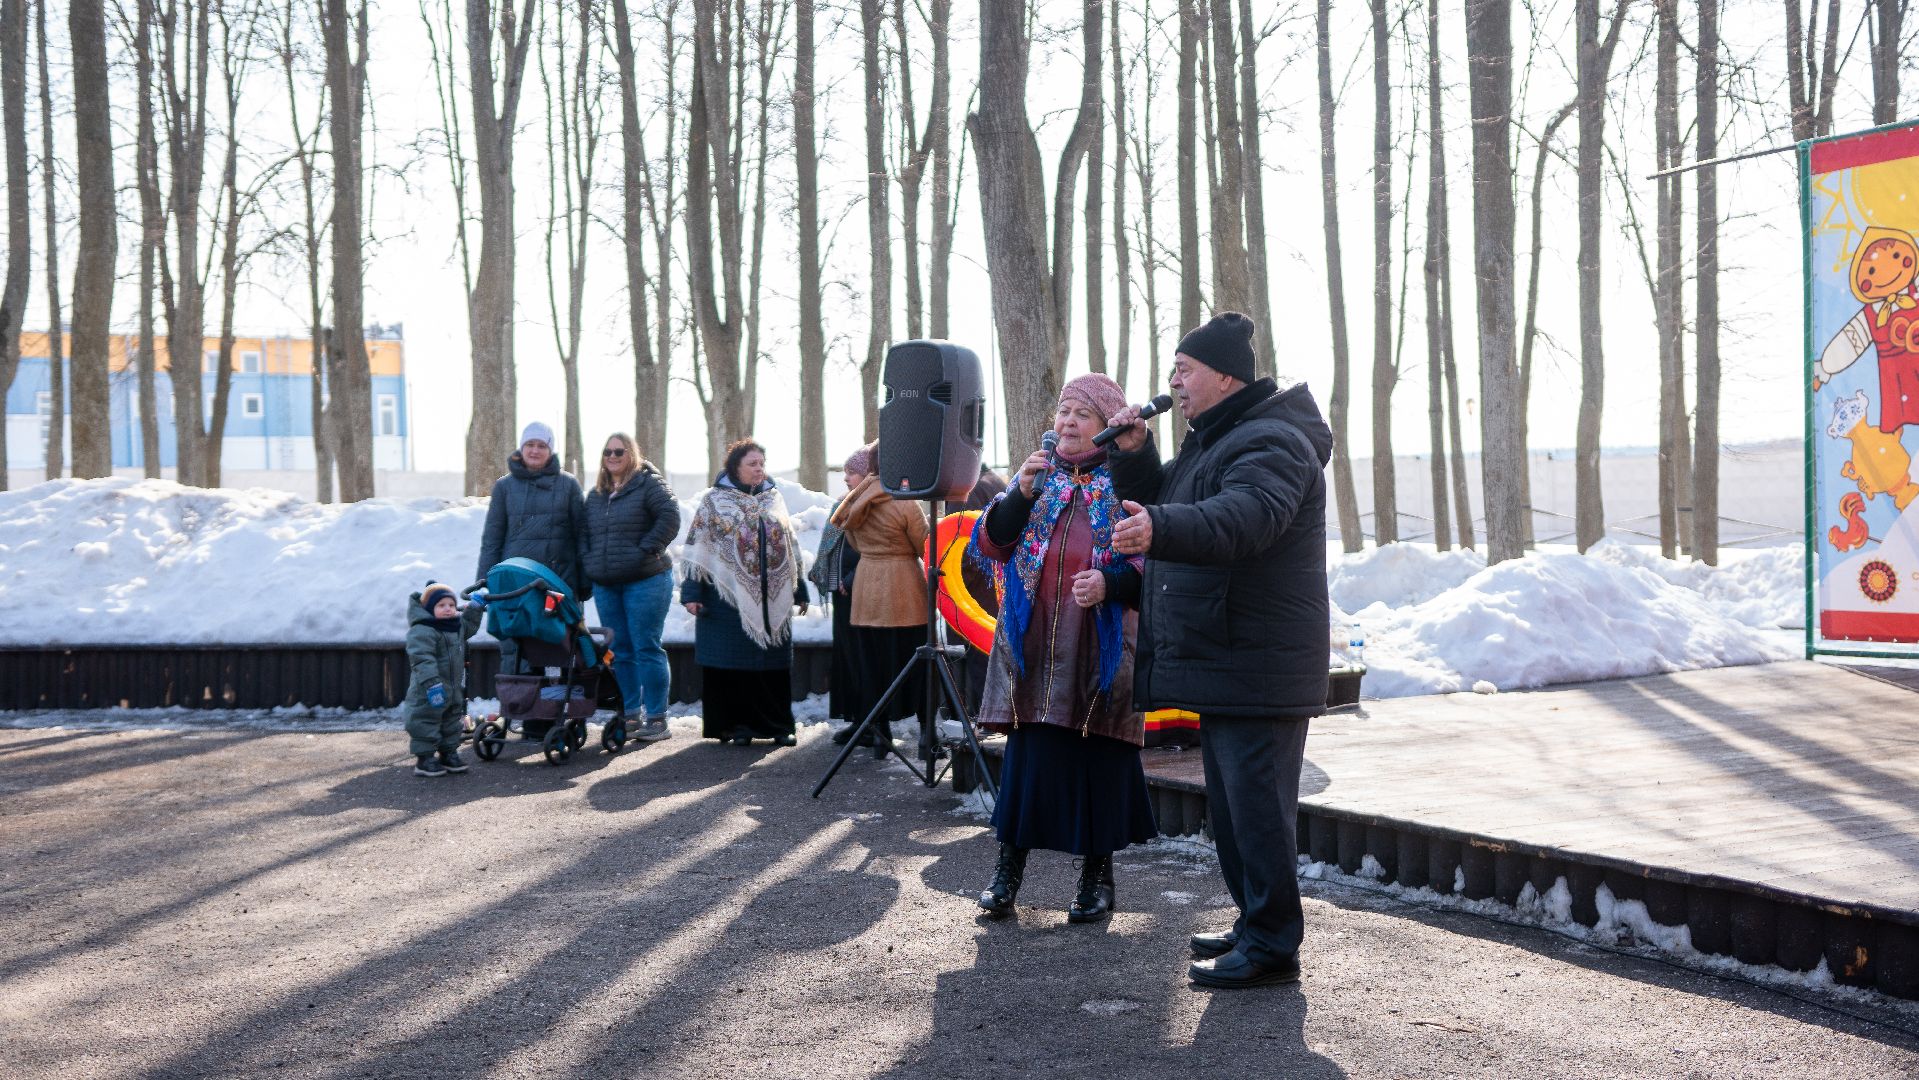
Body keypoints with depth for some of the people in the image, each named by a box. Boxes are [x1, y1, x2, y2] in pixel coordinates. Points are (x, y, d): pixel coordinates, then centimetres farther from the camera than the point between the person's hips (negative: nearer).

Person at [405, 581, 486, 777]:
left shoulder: (457, 626, 9)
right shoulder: (422, 631, -21)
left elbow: (469, 626, 32)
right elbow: (422, 659, -28)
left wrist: (476, 606, 21)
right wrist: (432, 683, -35)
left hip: (454, 690, 9)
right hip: (428, 692, -9)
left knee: (452, 722, 17)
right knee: (426, 722, -4)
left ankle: (448, 753, 29)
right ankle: (424, 758, 2)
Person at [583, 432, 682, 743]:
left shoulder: (649, 484, -4)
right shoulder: (596, 494, 17)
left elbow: (670, 517, -13)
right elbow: (587, 534, 24)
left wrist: (646, 548, -15)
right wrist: (591, 565, 11)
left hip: (645, 580, -7)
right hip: (605, 585, 7)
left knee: (647, 649, -6)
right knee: (620, 652, 10)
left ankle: (656, 718, -3)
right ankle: (629, 713, 17)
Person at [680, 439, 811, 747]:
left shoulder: (773, 499, 14)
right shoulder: (714, 501, 1)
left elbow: (791, 547, 18)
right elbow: (697, 548, -2)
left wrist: (799, 589, 16)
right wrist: (692, 592, -10)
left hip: (772, 599, 4)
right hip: (728, 596, -4)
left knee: (773, 664, 4)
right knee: (733, 664, -1)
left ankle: (776, 724, 11)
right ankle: (736, 724, 6)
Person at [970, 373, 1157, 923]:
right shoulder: (1039, 476, 13)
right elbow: (989, 541, 3)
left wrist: (1111, 582, -22)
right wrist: (1021, 493, -12)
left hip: (1102, 650, -2)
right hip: (1034, 648, 3)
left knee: (1100, 755, 1)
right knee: (1027, 753, 3)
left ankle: (1098, 873, 14)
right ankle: (1009, 865, 15)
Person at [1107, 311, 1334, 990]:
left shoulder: (1271, 444, -16)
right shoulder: (1211, 443, 19)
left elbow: (1240, 520, -35)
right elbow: (1157, 503, 25)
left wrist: (1159, 527, -50)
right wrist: (1134, 455, 7)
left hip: (1257, 671, -11)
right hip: (1219, 665, 11)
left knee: (1255, 802, -9)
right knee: (1231, 804, 17)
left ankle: (1273, 946, -3)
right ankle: (1255, 925, 27)